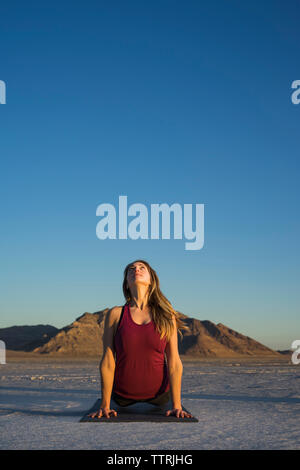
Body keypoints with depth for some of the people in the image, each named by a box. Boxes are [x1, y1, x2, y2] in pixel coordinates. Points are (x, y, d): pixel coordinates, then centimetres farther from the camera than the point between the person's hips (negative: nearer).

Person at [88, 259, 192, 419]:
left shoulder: (166, 316, -7)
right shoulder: (115, 314, -9)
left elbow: (174, 363, -9)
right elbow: (107, 362, -9)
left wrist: (177, 406, -15)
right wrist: (105, 405, -11)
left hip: (159, 395, 1)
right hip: (123, 397, 0)